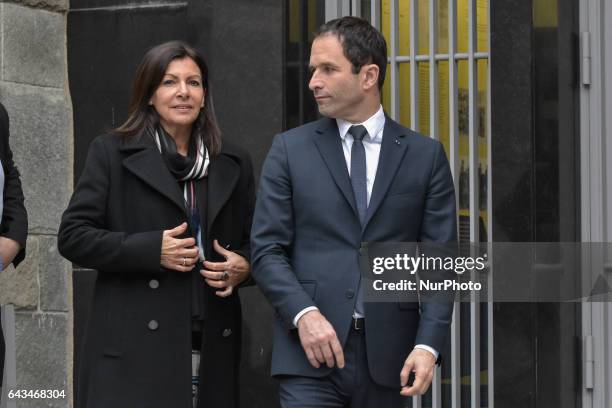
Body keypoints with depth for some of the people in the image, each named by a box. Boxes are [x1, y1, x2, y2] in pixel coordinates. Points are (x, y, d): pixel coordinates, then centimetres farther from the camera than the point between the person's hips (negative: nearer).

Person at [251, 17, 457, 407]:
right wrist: (304, 313, -14)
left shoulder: (425, 155, 7)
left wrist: (428, 345, -9)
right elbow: (267, 250, 2)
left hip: (387, 355, 1)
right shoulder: (290, 149, 6)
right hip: (311, 350, -1)